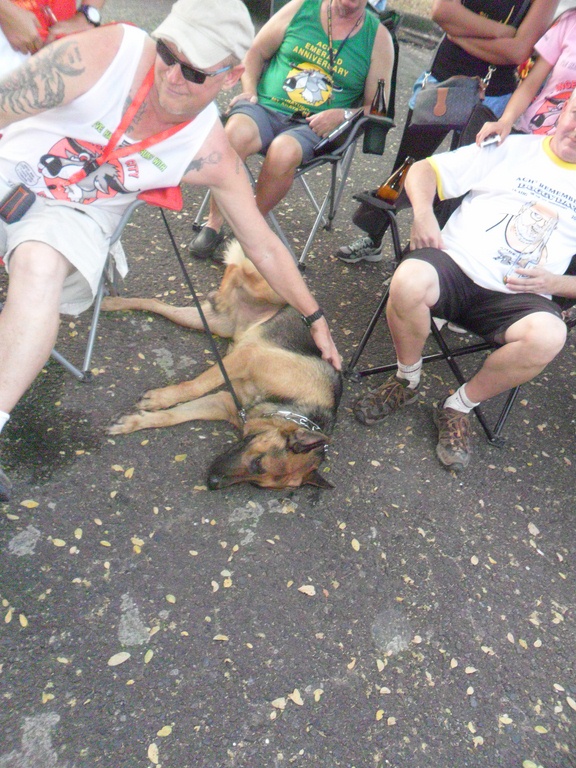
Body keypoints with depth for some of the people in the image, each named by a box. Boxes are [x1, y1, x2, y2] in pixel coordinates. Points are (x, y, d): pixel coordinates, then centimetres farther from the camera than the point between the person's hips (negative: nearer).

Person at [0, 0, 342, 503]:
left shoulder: (212, 155, -14)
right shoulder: (107, 52, -18)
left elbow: (264, 245, -7)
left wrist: (316, 319, -2)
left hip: (76, 213, -2)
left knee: (41, 266, -33)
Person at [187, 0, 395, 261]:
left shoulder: (379, 37, 9)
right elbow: (256, 52, 19)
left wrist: (343, 115, -12)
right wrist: (249, 90, 1)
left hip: (313, 127, -1)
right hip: (265, 106, 2)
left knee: (284, 151, -37)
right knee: (234, 134, -32)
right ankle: (213, 223, -15)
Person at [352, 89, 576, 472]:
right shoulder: (510, 149, 15)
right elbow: (423, 170, 11)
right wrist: (424, 212, -9)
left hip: (517, 298, 1)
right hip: (456, 265, -1)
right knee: (409, 280, -35)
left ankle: (460, 406, -7)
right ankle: (407, 382, -6)